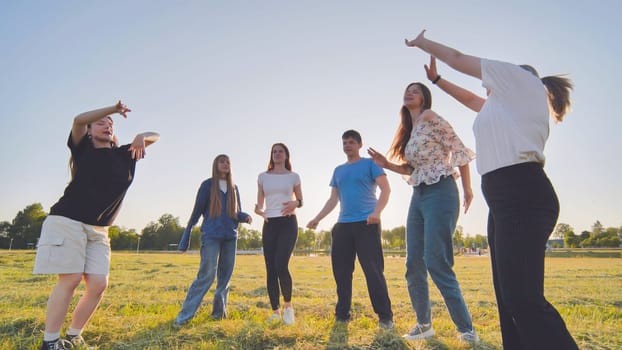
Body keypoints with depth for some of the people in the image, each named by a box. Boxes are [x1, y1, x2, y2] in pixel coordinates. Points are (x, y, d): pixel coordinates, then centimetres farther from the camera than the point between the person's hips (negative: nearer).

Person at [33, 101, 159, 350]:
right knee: (70, 280, -10)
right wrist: (114, 109, -11)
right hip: (67, 221, -4)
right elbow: (79, 120, -14)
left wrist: (141, 137, -4)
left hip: (98, 230, 5)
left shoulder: (125, 154, 14)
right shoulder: (83, 149, 5)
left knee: (99, 285, -3)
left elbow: (155, 136, 17)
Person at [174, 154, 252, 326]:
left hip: (230, 236, 5)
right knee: (207, 275, -12)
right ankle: (184, 315, -4)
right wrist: (185, 237, 0)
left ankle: (219, 312, 19)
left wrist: (245, 217, -8)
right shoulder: (207, 185, 2)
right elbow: (196, 212, 1)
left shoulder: (234, 188, 14)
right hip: (211, 235, -5)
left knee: (225, 276, 7)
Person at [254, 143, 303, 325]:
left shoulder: (293, 176, 8)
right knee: (270, 269, 1)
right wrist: (258, 210, -9)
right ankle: (275, 311, 14)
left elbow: (300, 200, 13)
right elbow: (260, 202, 14)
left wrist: (295, 204, -10)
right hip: (269, 224, 3)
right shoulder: (263, 177, 12)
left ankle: (288, 305, 7)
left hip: (288, 222, -3)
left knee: (281, 265, -16)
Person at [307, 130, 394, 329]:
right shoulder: (338, 170, 19)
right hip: (343, 225, 6)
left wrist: (377, 212, -25)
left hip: (366, 224, -5)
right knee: (341, 271, 5)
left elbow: (386, 189, -7)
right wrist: (317, 219, 12)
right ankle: (342, 314, 16)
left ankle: (385, 316, 5)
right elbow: (333, 199, 21)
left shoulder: (370, 164, 3)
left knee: (373, 270, -6)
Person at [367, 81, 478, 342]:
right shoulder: (409, 131, 18)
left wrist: (467, 190, -5)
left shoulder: (431, 119, -6)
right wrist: (387, 164, 6)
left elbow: (459, 150, -7)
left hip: (439, 193, -8)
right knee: (414, 265, 6)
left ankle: (466, 328, 5)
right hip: (418, 196, 8)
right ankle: (424, 324, 20)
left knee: (437, 263, -11)